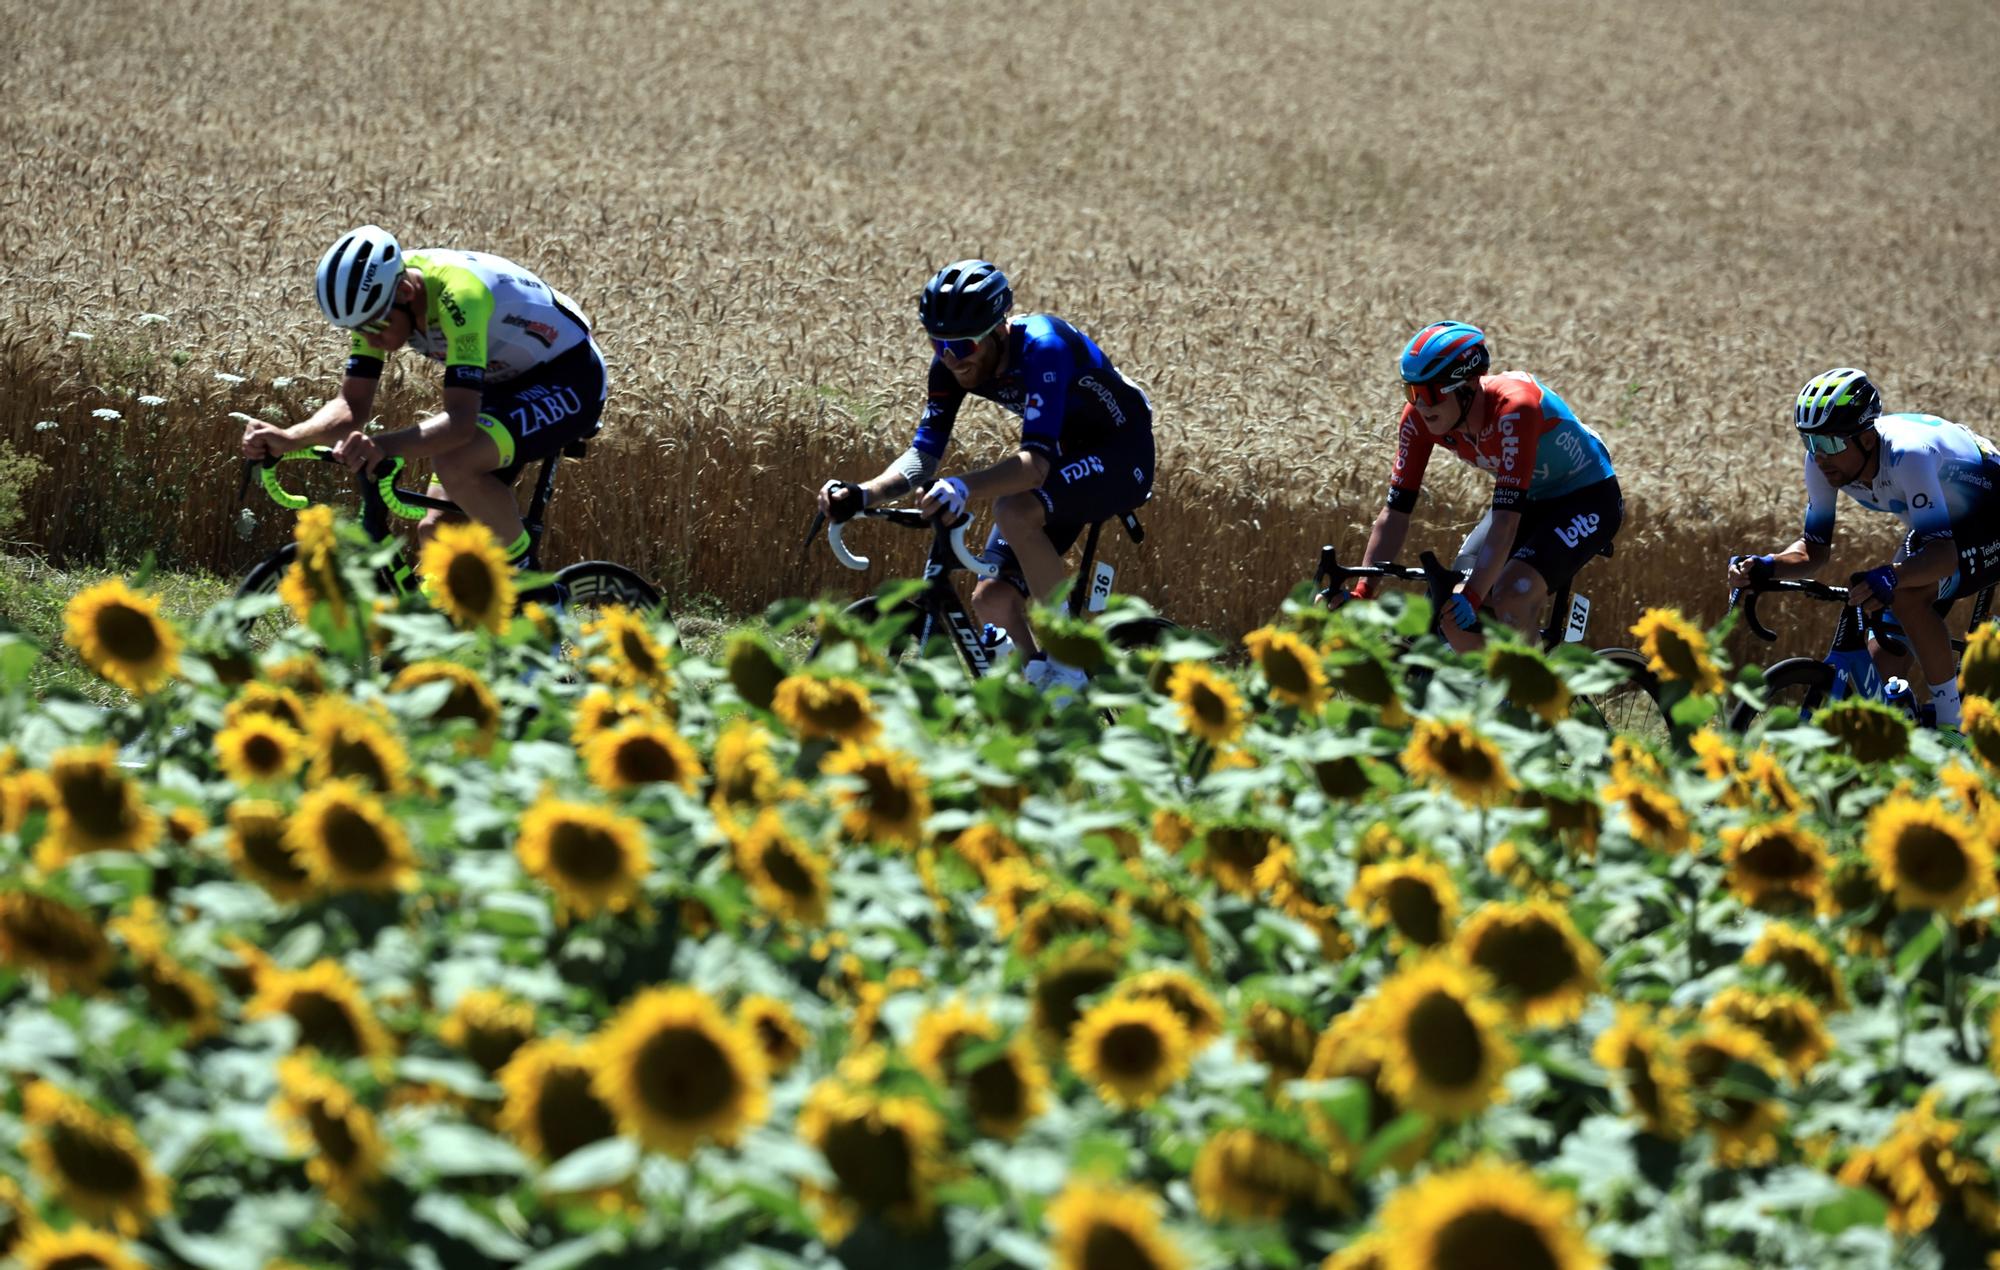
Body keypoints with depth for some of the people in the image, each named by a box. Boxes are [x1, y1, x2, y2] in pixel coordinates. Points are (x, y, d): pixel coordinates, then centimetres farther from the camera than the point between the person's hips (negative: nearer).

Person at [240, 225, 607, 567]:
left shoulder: (456, 293, -36)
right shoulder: (376, 295, -13)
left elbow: (460, 421, -43)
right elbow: (351, 403, -10)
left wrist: (383, 446, -60)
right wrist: (288, 438, -30)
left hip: (569, 377, -8)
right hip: (506, 382, 8)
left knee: (454, 462, -33)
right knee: (436, 532, -1)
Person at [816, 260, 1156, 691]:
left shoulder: (1041, 347, -32)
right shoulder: (953, 364, -12)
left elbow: (1036, 462, -42)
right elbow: (924, 454, -12)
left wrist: (964, 487, -59)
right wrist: (861, 494, -31)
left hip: (1122, 455, -7)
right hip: (1067, 454, 7)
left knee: (1014, 511, -34)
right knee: (992, 601, -9)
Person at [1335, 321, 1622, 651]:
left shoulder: (1513, 409, -36)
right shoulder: (1419, 419, -18)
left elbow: (1506, 520, -41)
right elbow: (1395, 513, -16)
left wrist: (1472, 596, -49)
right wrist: (1361, 593, -27)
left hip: (1588, 499, -6)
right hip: (1531, 500, 6)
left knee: (1511, 599, -30)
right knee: (1455, 615, -12)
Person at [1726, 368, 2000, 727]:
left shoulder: (1907, 453, -38)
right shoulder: (1823, 460, -17)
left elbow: (1944, 555, -45)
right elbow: (1816, 548, -8)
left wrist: (1891, 577, -64)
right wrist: (1764, 567, -28)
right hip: (1940, 523, 8)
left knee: (1908, 597, -32)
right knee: (1886, 663, -4)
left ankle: (1951, 726, -19)